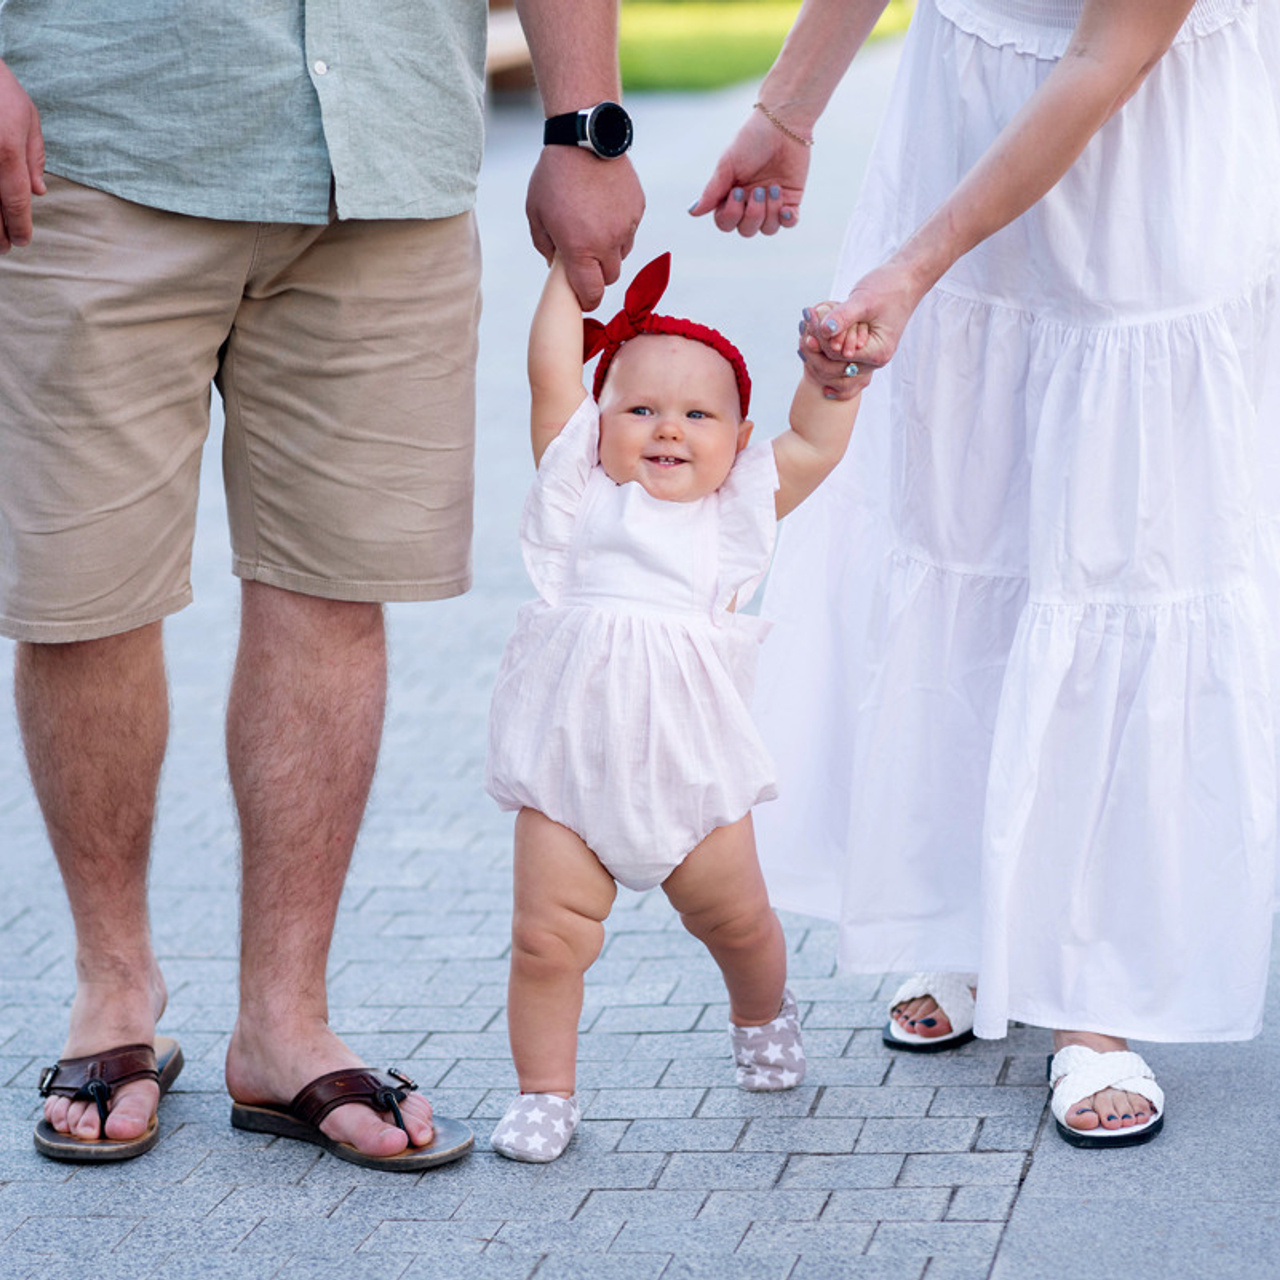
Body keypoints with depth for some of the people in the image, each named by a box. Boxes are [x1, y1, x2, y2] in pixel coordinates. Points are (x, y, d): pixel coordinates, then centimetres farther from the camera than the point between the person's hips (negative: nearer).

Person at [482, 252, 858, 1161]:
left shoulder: (738, 511, 10)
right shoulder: (583, 491, 5)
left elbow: (817, 444, 7)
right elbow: (552, 370, 1)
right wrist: (573, 270, 5)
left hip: (694, 775, 2)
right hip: (570, 769, -2)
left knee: (737, 921, 17)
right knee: (549, 938, -6)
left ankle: (763, 1014, 48)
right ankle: (546, 1089, 10)